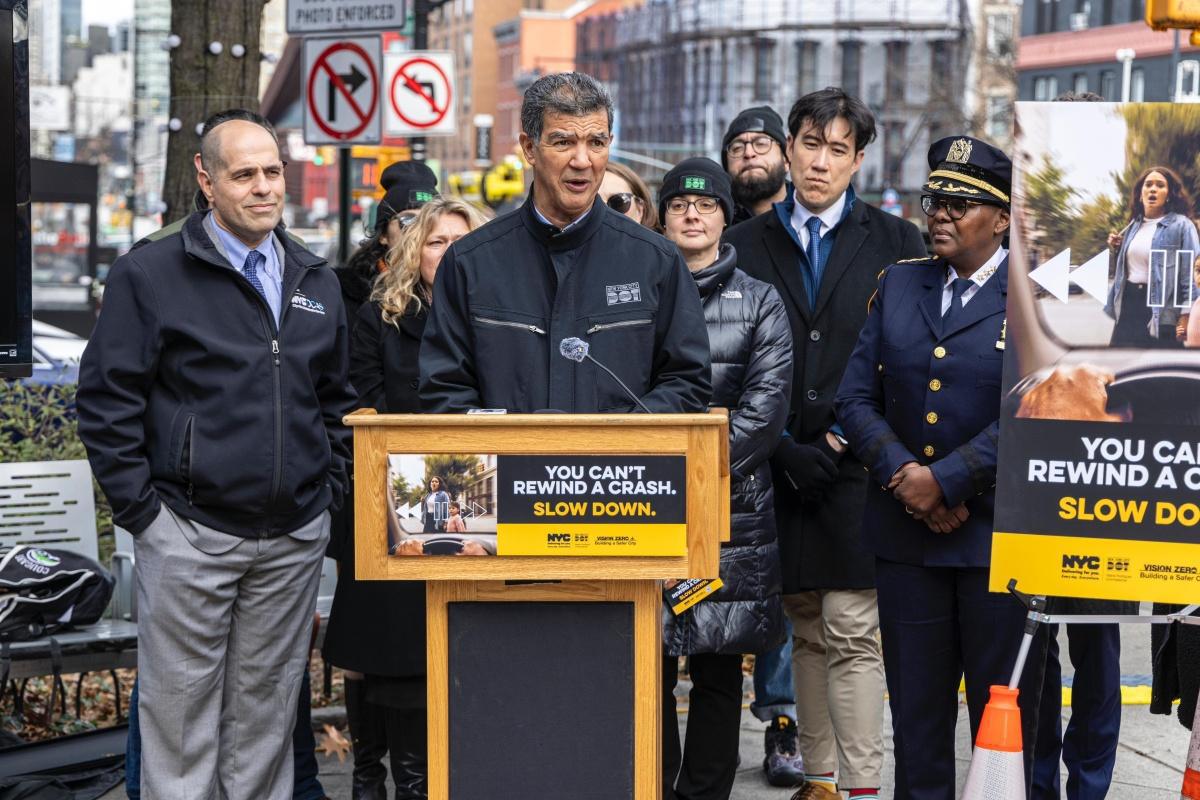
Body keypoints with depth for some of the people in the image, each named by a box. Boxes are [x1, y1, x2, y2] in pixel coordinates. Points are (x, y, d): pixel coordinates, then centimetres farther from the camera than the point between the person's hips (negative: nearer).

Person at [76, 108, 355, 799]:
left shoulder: (317, 282, 12)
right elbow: (107, 402, -5)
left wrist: (331, 490, 11)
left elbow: (337, 401, 20)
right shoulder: (149, 275, -4)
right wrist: (140, 510, -8)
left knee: (266, 713, 11)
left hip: (295, 536, 4)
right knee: (181, 713, 1)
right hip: (189, 532, -4)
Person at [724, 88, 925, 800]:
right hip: (780, 472, 3)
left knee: (852, 634, -6)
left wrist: (851, 438, -7)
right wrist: (783, 449, -5)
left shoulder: (895, 242, 4)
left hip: (857, 472, -2)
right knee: (806, 633, 9)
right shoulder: (746, 245, 9)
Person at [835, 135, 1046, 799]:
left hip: (1000, 540, -4)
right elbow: (856, 397, 5)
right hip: (906, 535, 4)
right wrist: (903, 478, -10)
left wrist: (944, 481, -17)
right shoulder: (898, 284, 10)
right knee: (915, 719, 10)